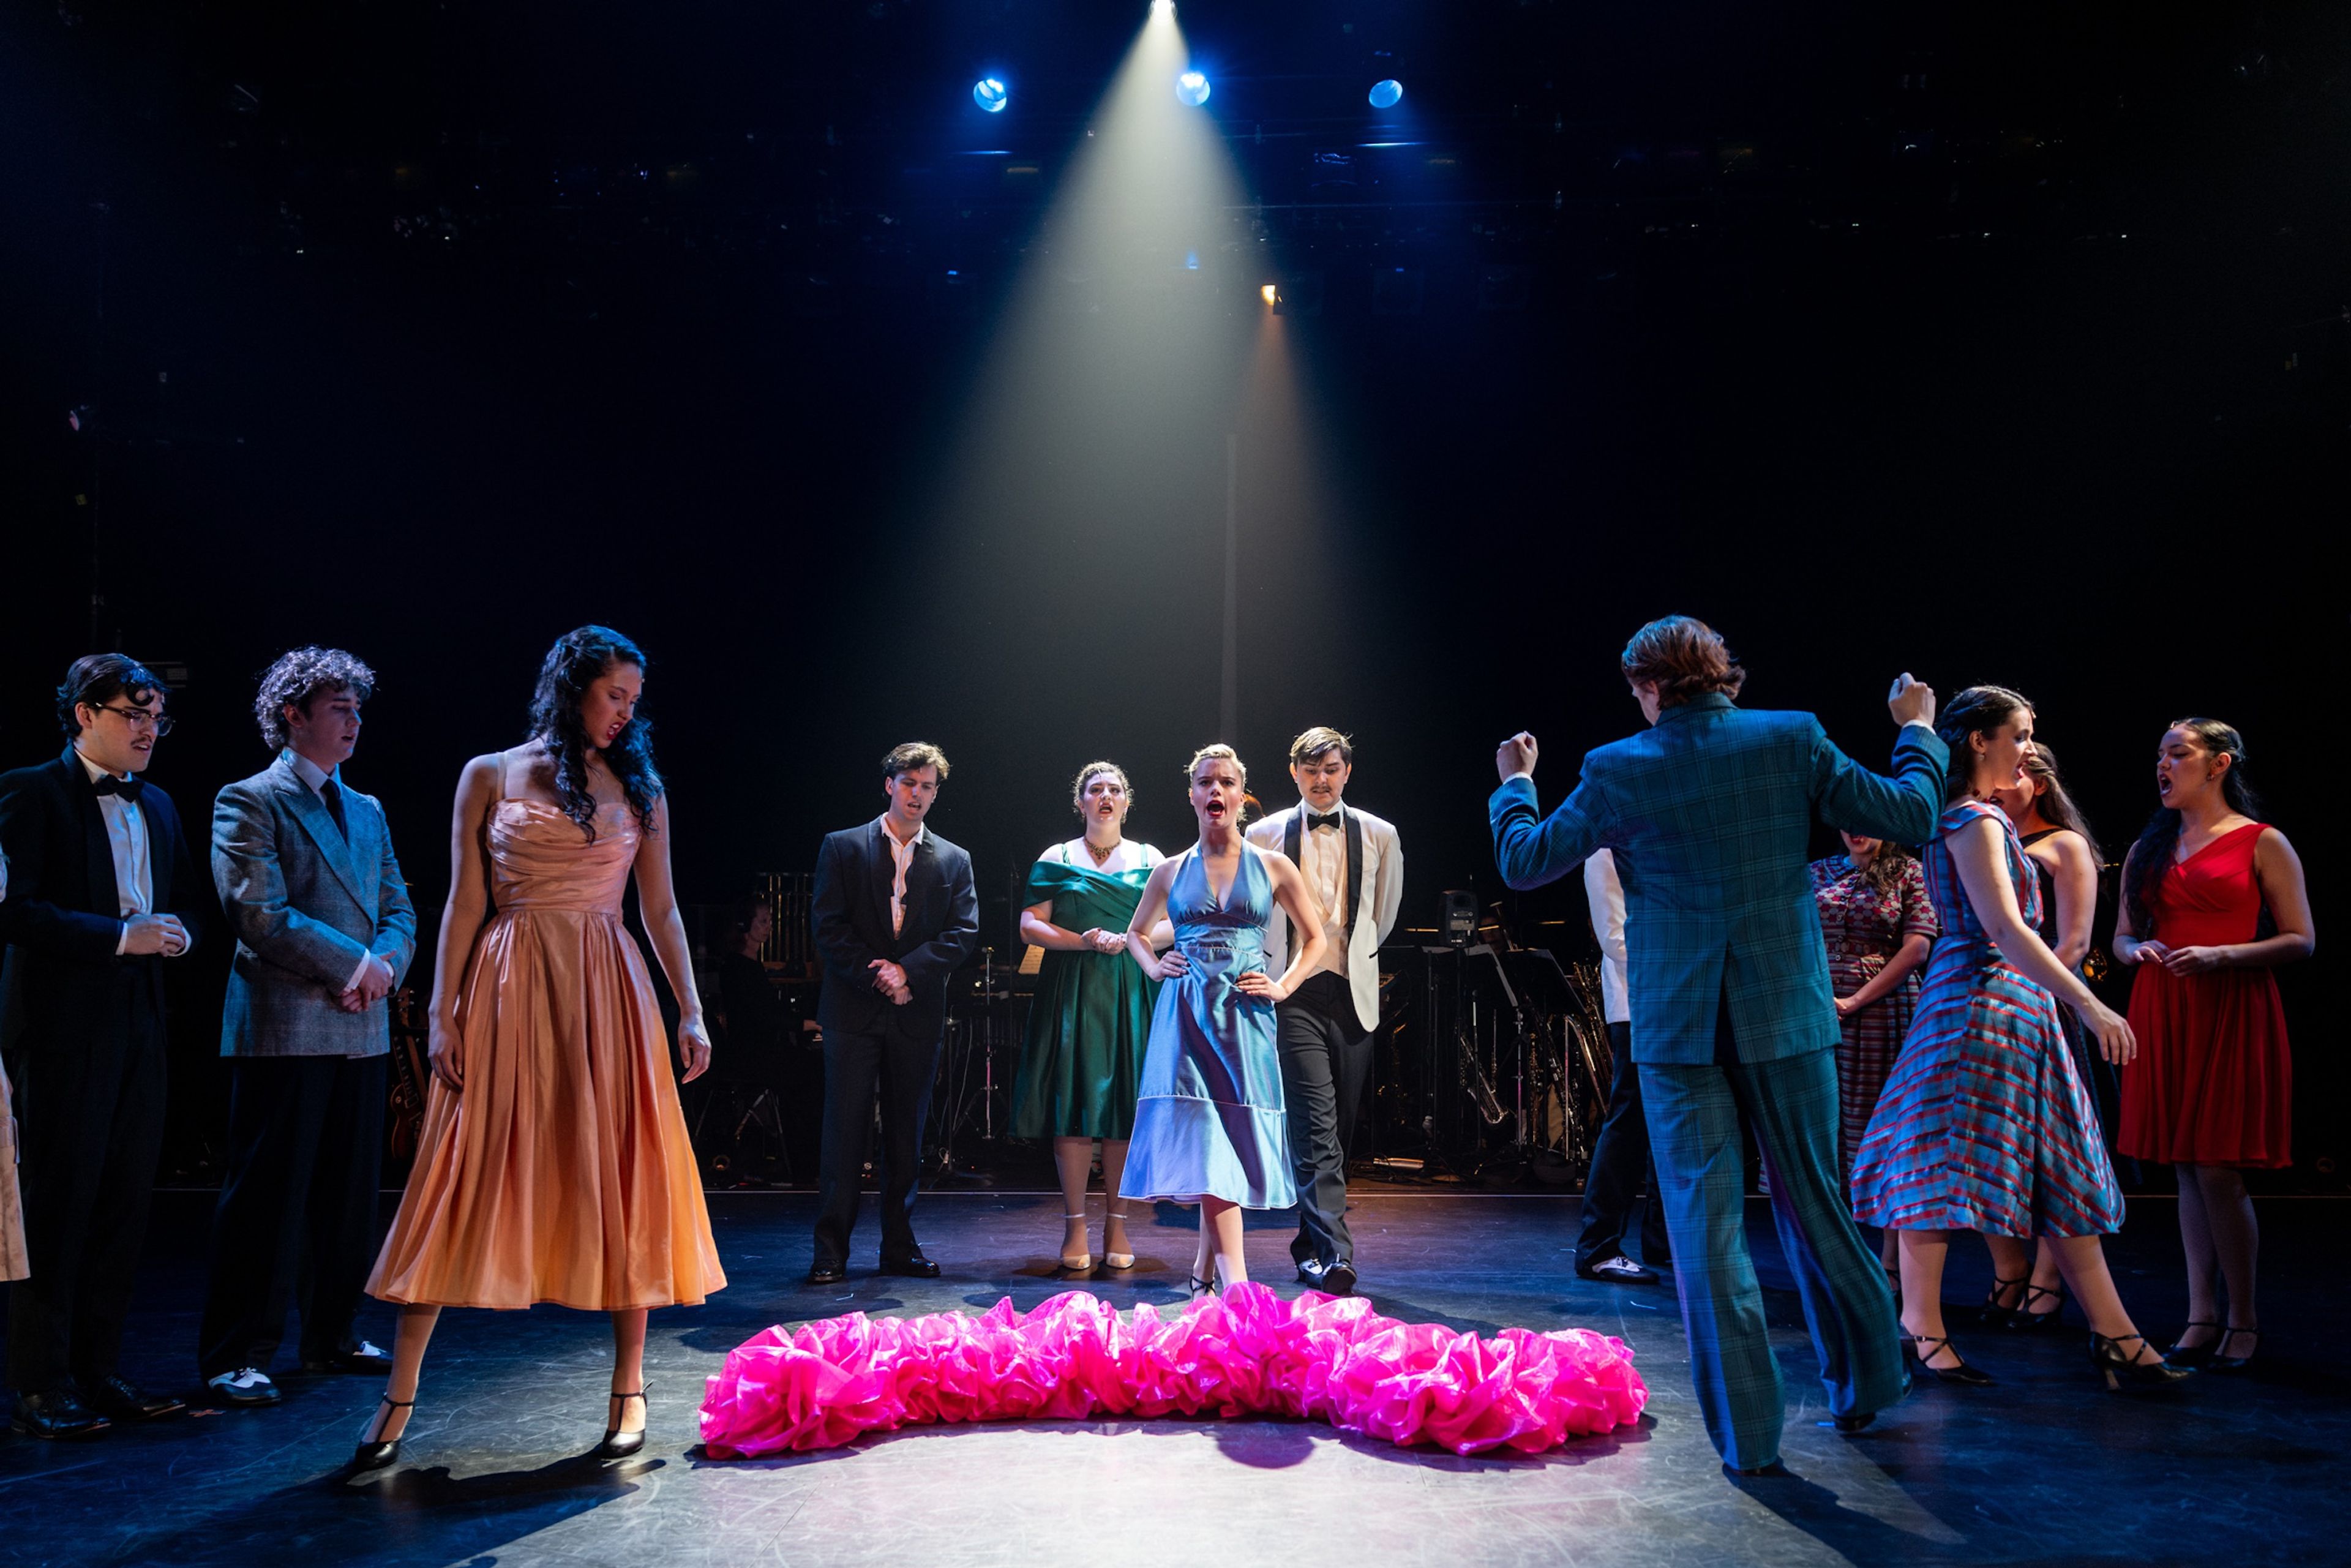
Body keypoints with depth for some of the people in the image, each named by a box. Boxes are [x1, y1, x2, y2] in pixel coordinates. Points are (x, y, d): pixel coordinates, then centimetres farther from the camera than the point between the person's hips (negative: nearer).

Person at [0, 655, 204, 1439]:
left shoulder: (157, 806, 17)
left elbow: (192, 899, 23)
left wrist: (177, 929, 1)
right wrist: (120, 936, -18)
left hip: (139, 1027, 7)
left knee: (125, 1206, 9)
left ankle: (97, 1370, 19)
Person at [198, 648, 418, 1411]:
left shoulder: (366, 812, 19)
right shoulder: (249, 802, -2)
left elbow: (399, 914, 17)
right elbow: (261, 914, -12)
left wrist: (383, 964, -4)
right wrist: (350, 963, -11)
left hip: (362, 1028, 7)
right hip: (283, 1028, -7)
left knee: (349, 1192, 10)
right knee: (267, 1194, -4)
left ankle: (331, 1337, 21)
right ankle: (236, 1357, 3)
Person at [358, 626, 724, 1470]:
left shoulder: (640, 787, 11)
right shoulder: (490, 776, 5)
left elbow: (660, 909, 10)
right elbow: (464, 904, 3)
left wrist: (690, 1011, 3)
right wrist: (443, 1013, -4)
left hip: (607, 994, 2)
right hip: (508, 990, -2)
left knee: (619, 1180, 1)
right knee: (472, 1182, -2)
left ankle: (629, 1389, 11)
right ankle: (399, 1396, 7)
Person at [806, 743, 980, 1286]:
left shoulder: (953, 861, 11)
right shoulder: (842, 848, 5)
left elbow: (963, 933, 2)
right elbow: (828, 926, -3)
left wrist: (907, 970, -12)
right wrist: (878, 980, -11)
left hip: (917, 1015, 2)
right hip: (854, 1011, -2)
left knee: (906, 1137, 8)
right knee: (844, 1133, -3)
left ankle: (899, 1247, 16)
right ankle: (830, 1252, 2)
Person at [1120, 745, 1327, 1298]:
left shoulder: (1273, 868, 6)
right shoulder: (1171, 872, 10)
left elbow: (1316, 937, 15)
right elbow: (1136, 932, 26)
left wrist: (1284, 986, 3)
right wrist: (1155, 967, 7)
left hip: (1245, 1019, 0)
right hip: (1186, 1017, 0)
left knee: (1233, 1139, 0)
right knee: (1202, 1141, -11)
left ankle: (1205, 1272, 15)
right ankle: (1234, 1280, -15)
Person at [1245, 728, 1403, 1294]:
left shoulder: (1379, 836, 7)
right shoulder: (1264, 836, 4)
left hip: (1353, 997, 3)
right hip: (1295, 995, -2)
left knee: (1339, 1129, 8)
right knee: (1316, 1128, -13)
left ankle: (1312, 1247, 23)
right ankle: (1333, 1254, -17)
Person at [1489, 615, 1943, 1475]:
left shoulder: (1618, 770, -5)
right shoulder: (1793, 740, -2)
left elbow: (1524, 861, 5)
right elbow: (1910, 814, 3)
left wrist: (1514, 784, 24)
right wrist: (1917, 732, 22)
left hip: (1677, 1025, -2)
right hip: (1785, 1015, 2)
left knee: (1705, 1224, 5)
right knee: (1814, 1204, 17)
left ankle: (1747, 1431, 6)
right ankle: (1865, 1381, 32)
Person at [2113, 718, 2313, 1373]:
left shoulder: (2262, 842, -1)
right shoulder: (2148, 849, 14)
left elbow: (2302, 940, -5)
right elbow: (2122, 936, 19)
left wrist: (2221, 955, -17)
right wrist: (2137, 950, -4)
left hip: (2231, 1016, -5)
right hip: (2164, 1016, 5)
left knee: (2220, 1170, -7)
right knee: (2187, 1169, 6)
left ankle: (2243, 1320, 5)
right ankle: (2202, 1315, 11)